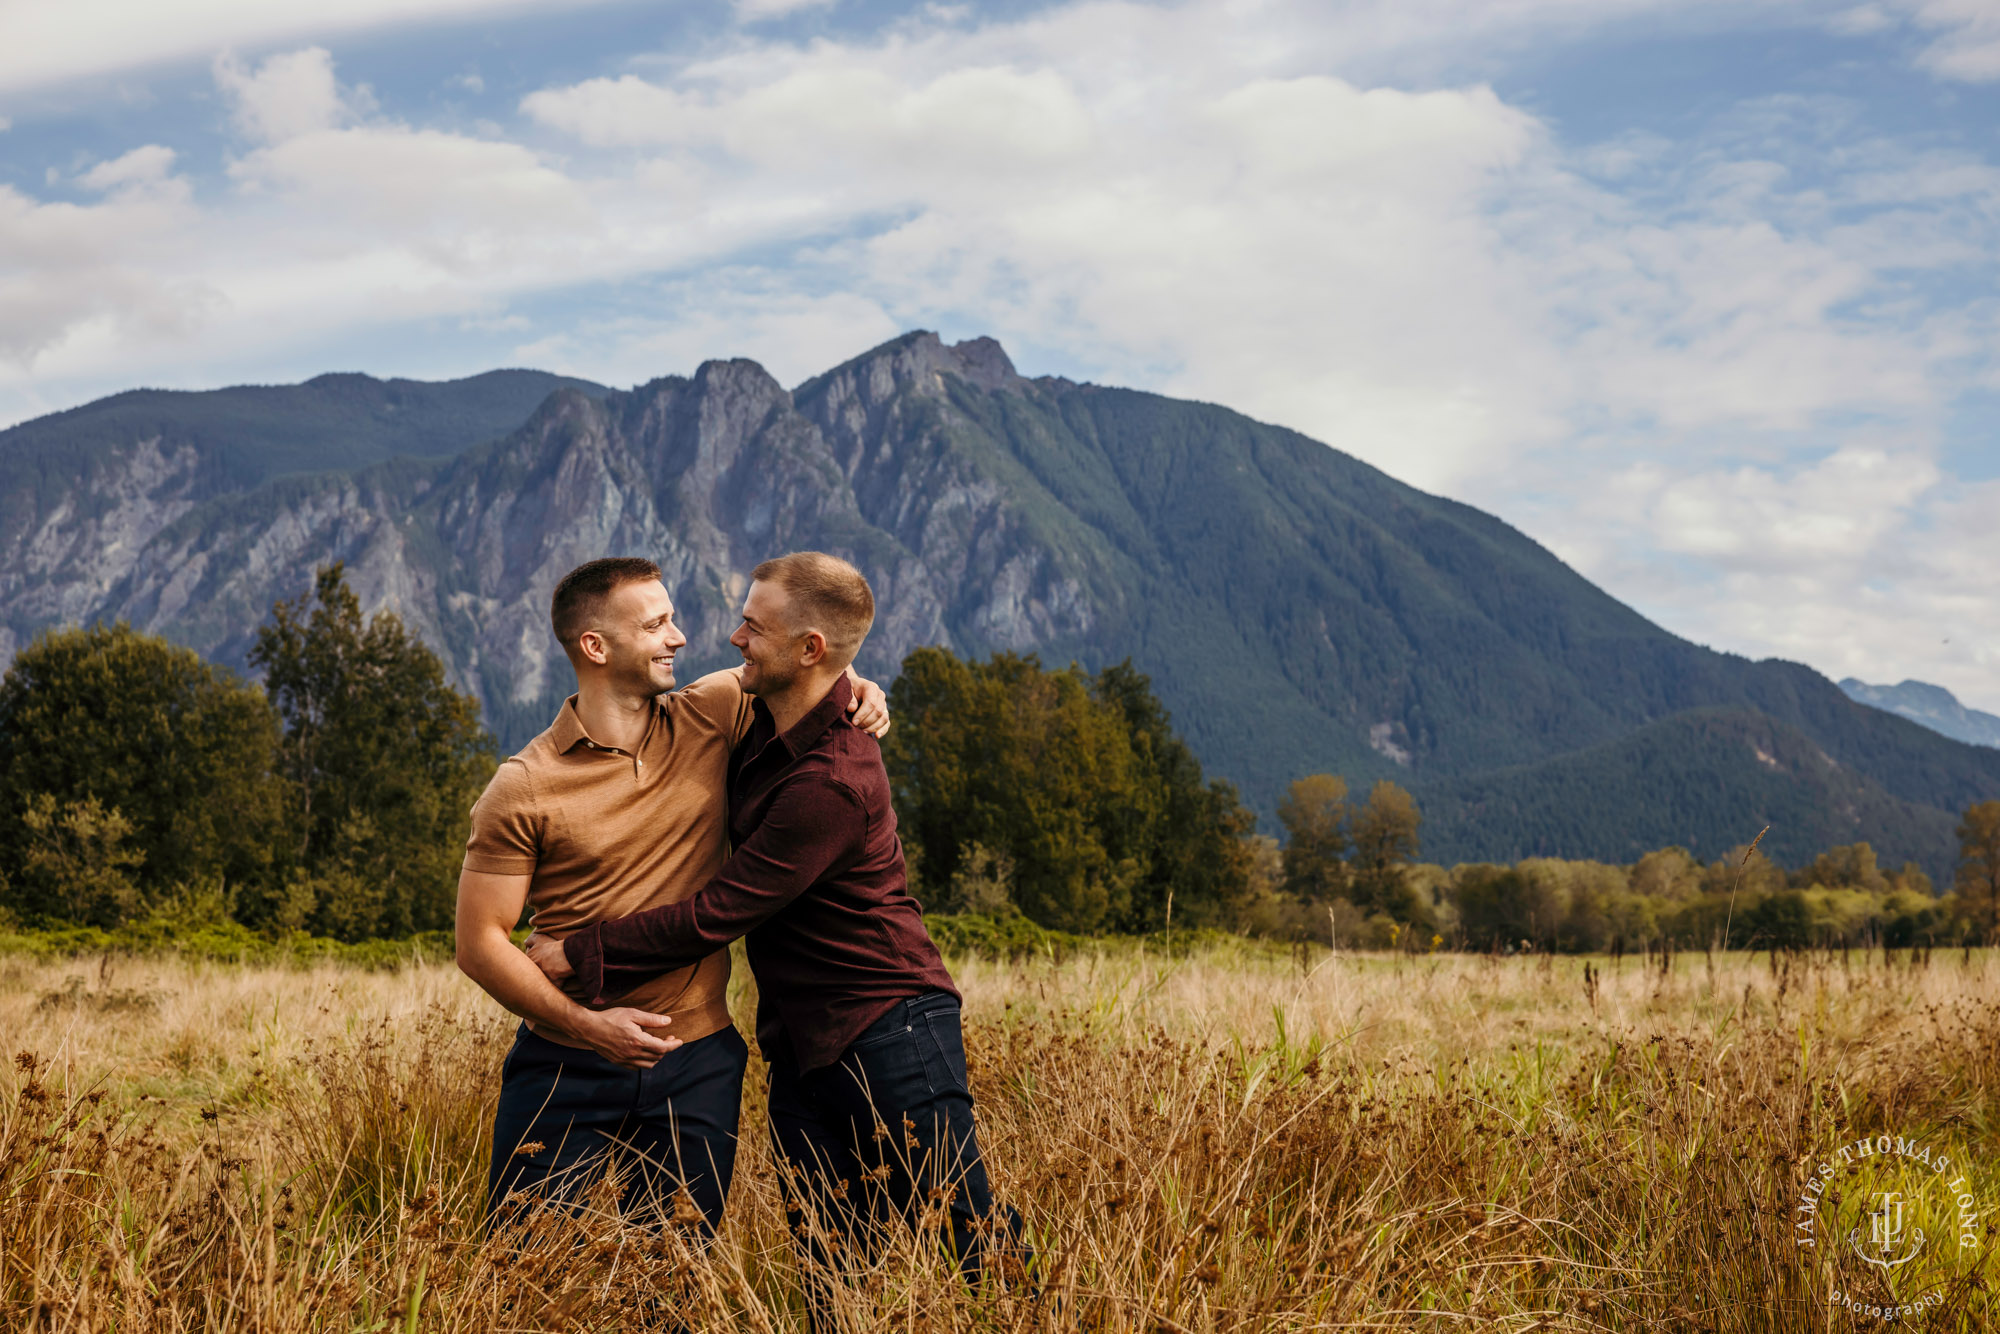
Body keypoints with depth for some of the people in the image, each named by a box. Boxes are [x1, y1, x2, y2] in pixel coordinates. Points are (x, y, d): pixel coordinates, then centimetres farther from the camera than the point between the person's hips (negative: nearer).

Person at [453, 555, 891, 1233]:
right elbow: (480, 942, -7)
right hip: (567, 1061, -2)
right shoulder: (521, 790, -8)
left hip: (695, 1062, 3)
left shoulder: (709, 718, 2)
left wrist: (858, 688, -1)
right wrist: (585, 1023, -18)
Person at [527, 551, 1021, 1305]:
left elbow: (718, 915, -19)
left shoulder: (832, 782, -23)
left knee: (974, 1239, -3)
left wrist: (578, 954, -12)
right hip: (802, 1049, 9)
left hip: (890, 1032, -9)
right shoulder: (762, 720, 6)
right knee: (833, 1275, 8)